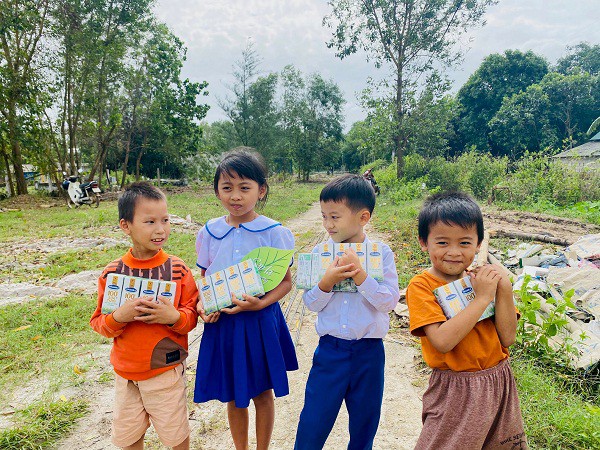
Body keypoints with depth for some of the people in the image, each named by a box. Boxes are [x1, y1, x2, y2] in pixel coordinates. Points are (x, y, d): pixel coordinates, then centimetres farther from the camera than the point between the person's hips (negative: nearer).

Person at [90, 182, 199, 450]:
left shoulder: (177, 269, -12)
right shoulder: (112, 273, -8)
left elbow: (191, 316, -5)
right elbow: (97, 323, -1)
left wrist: (174, 317, -25)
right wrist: (118, 317, -21)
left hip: (166, 370, -2)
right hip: (125, 371, 2)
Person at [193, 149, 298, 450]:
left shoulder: (273, 233, -11)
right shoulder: (210, 232, -1)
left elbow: (286, 282, -6)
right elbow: (204, 278, 9)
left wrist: (260, 303, -22)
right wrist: (201, 304, -10)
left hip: (260, 321, -2)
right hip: (221, 322, 3)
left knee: (261, 392, 15)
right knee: (233, 397, 17)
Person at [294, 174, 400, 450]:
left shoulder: (381, 253, -9)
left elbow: (390, 301, -14)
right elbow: (311, 303, -4)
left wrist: (360, 276, -26)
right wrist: (327, 281, -23)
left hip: (369, 351, 0)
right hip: (330, 348, 0)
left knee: (365, 420, 20)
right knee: (313, 422, 8)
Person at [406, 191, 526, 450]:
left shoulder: (483, 280, 0)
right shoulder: (421, 286, -15)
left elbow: (507, 338, -4)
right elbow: (443, 341, -27)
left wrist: (504, 290, -16)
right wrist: (482, 298, -24)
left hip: (499, 383, 5)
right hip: (456, 391, -5)